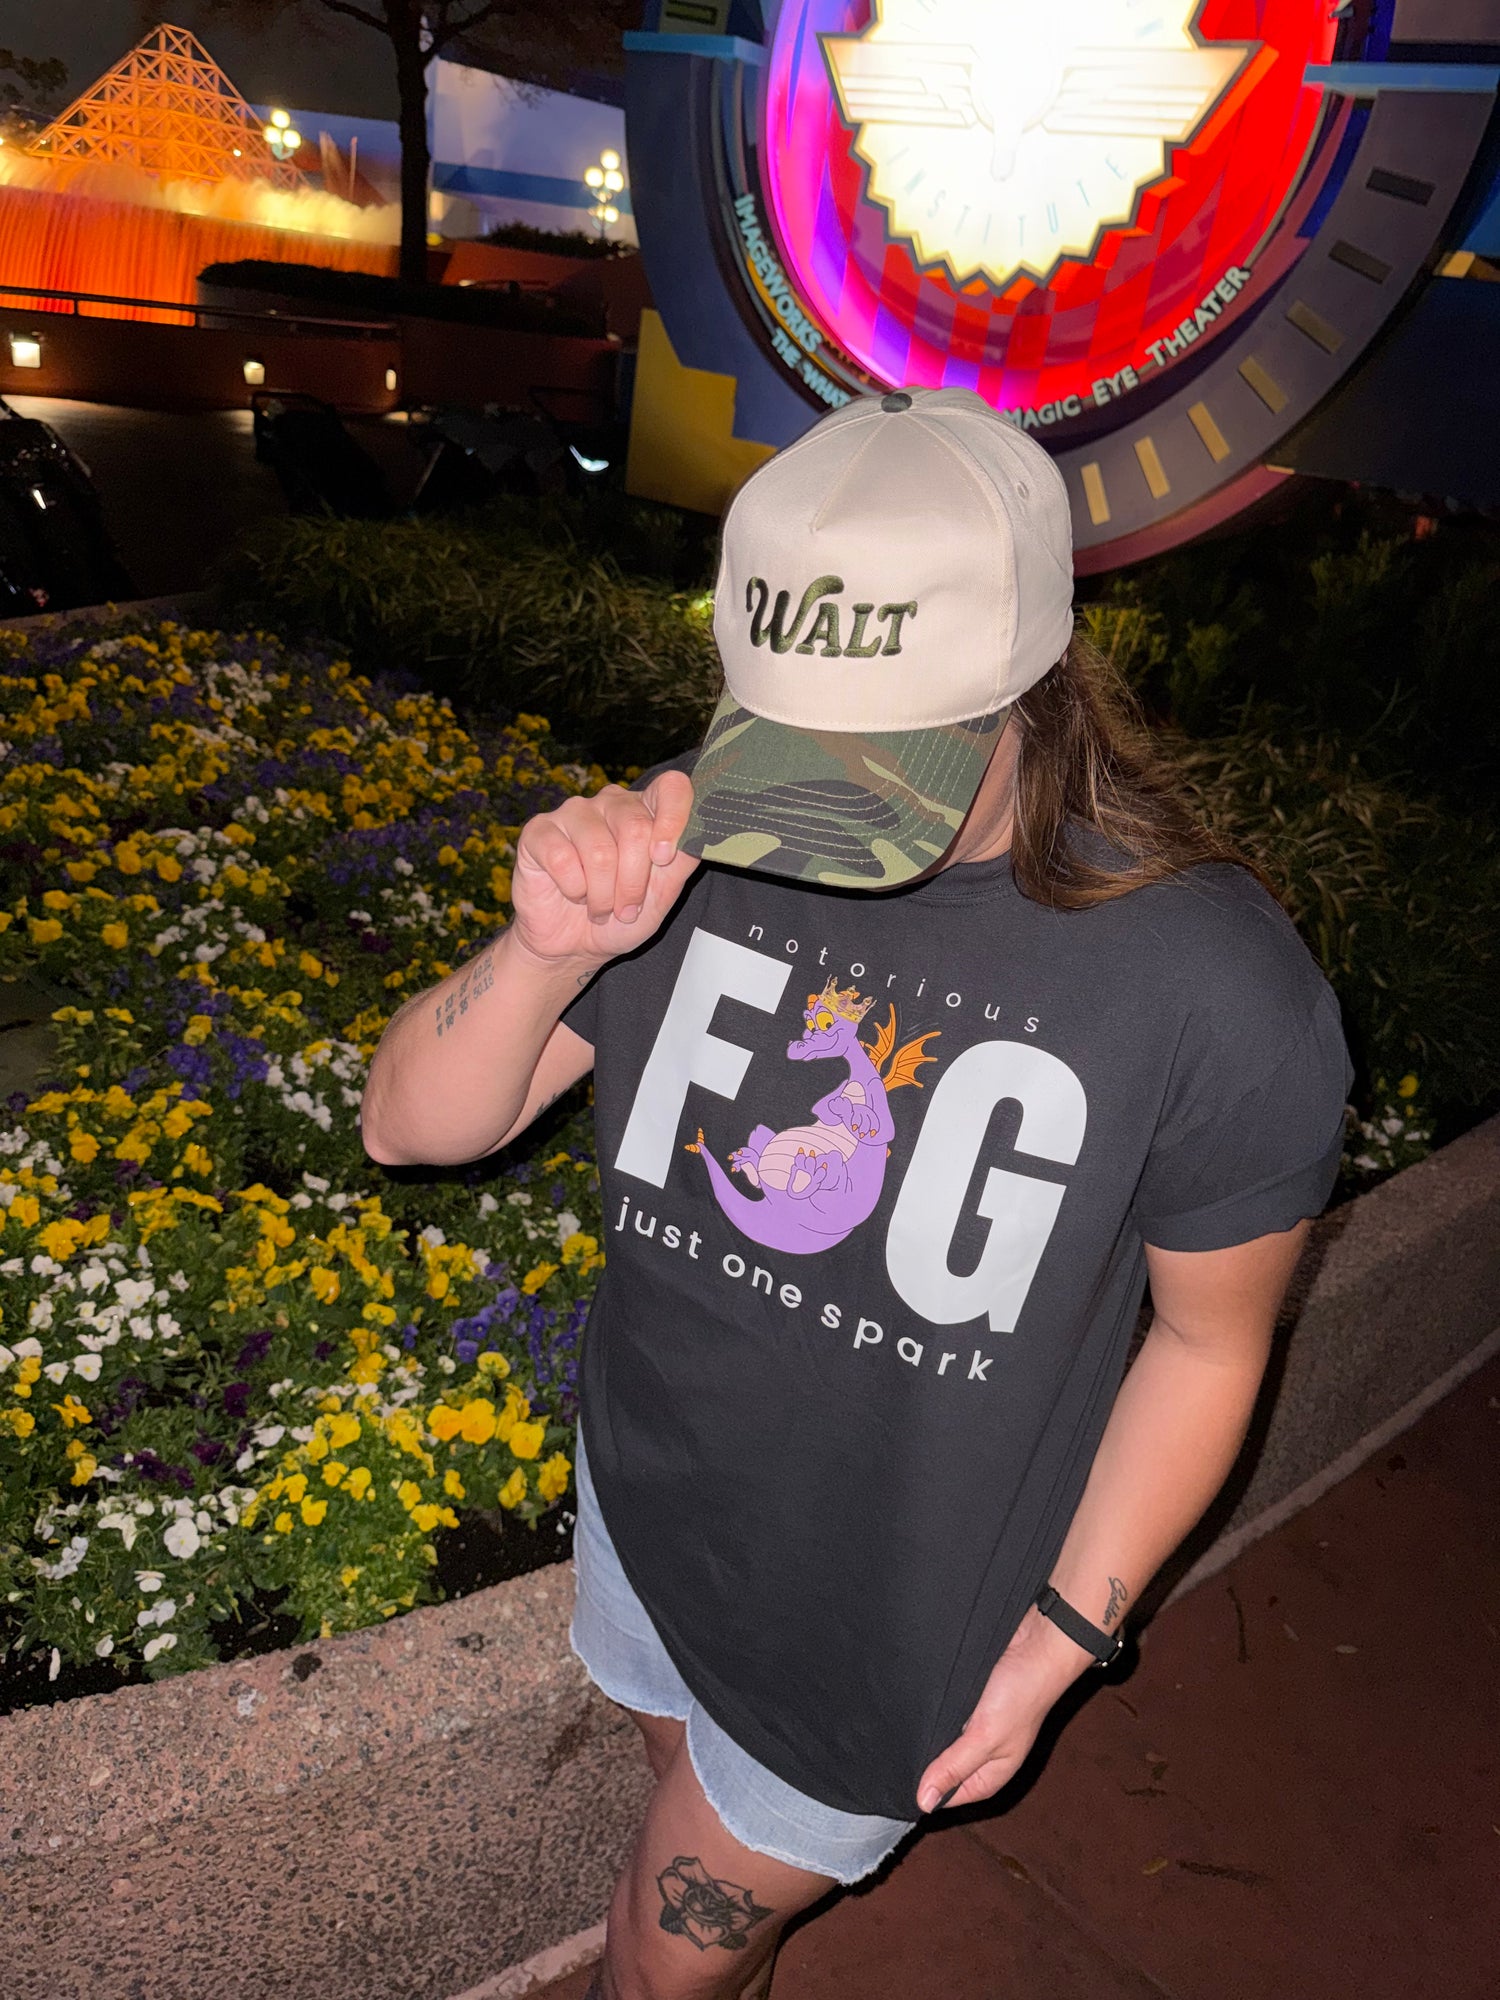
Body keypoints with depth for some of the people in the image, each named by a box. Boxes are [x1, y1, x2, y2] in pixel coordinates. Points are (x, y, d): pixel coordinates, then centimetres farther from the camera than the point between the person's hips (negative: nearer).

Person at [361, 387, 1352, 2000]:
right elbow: (413, 1126, -14)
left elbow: (1208, 1340, -12)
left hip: (878, 1622, -3)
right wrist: (549, 948, -34)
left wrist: (1058, 1637, -6)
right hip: (645, 1501, 4)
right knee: (693, 1788, 33)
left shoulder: (1220, 996, -27)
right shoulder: (682, 834, -18)